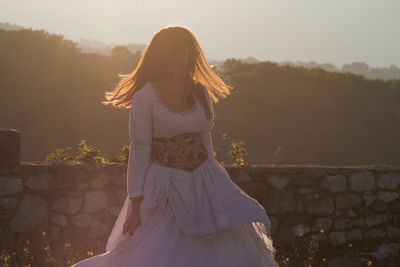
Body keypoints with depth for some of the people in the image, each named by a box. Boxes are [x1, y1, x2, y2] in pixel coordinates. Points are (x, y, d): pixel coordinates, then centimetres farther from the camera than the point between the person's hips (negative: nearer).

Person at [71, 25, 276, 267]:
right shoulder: (146, 97, -11)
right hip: (164, 190, -5)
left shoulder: (200, 92, 5)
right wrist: (135, 205, -11)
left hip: (204, 187, 5)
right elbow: (139, 151, -10)